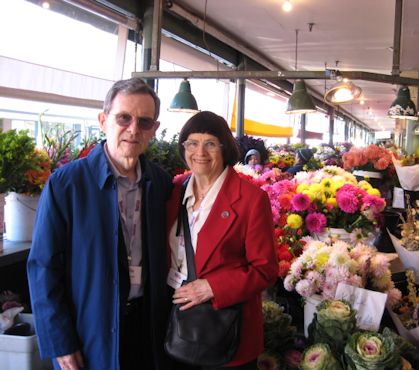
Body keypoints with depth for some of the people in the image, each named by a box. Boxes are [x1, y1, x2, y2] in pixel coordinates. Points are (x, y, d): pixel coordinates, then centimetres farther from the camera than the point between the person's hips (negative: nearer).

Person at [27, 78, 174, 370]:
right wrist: (59, 344, -13)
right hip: (90, 333, -4)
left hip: (149, 323, 4)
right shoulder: (65, 183, -14)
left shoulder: (162, 183, -1)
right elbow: (43, 268, -12)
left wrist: (167, 313, 5)